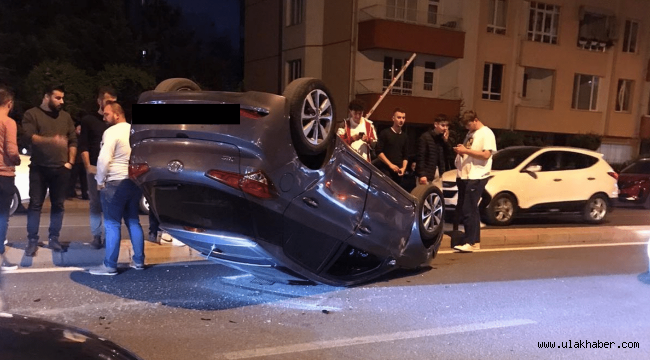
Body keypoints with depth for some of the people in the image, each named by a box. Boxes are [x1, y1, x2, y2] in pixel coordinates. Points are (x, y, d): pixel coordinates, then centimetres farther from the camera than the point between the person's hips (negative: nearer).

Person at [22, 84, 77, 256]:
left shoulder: (65, 116, 13)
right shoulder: (32, 114, 1)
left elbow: (73, 140, 13)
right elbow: (29, 137, -15)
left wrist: (70, 162, 3)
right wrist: (52, 140, -30)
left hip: (61, 168, 3)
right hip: (39, 168, -3)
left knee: (58, 204, 6)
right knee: (35, 204, -2)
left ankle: (53, 238, 15)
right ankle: (32, 241, 4)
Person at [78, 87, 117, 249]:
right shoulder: (88, 120, 7)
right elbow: (83, 146, 2)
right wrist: (88, 167, -7)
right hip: (95, 168, -1)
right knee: (95, 203, 2)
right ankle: (96, 236, 9)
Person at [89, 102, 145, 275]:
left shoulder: (112, 131, -11)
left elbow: (104, 159, -19)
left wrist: (100, 181, -8)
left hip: (116, 183, -7)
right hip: (135, 181, 8)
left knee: (112, 224, -2)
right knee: (133, 222, 13)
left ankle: (110, 265, 2)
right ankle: (138, 261, 17)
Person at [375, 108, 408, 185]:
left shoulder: (404, 136, 16)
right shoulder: (385, 133, 1)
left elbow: (405, 156, 18)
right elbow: (378, 152, -5)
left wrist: (403, 168, 1)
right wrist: (390, 165, -10)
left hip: (398, 172, 5)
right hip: (385, 170, -5)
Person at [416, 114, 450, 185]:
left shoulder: (443, 138, 12)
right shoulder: (425, 137, -5)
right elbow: (420, 157, -11)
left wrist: (446, 141, -1)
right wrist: (422, 175, -18)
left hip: (438, 176, 6)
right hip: (426, 175, -6)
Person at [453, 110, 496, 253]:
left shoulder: (487, 133, -7)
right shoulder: (470, 133, 18)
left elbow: (486, 155, -17)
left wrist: (466, 150, -19)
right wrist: (461, 151, 4)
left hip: (477, 177, -9)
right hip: (465, 176, 9)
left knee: (468, 210, -12)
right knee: (471, 210, 12)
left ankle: (469, 242, -9)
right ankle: (475, 241, 19)